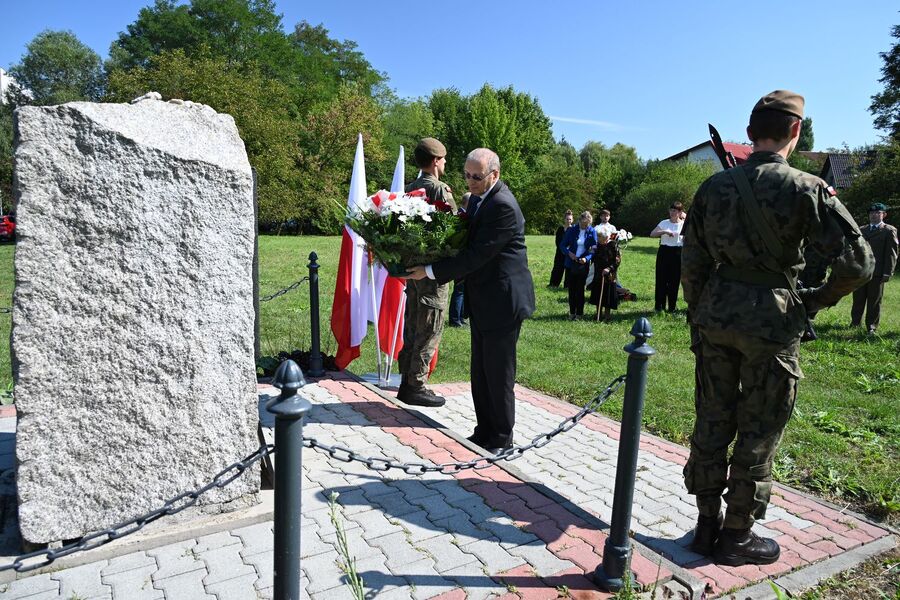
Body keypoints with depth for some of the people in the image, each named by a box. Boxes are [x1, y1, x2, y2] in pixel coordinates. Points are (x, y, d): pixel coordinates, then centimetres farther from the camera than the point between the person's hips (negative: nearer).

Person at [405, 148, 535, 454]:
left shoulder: (503, 206, -20)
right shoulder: (478, 198, 10)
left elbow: (476, 255, -23)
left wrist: (430, 271, -18)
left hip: (501, 302, -9)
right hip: (481, 301, 9)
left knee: (498, 374, 2)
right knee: (480, 372, 16)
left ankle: (502, 438, 18)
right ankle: (484, 431, 30)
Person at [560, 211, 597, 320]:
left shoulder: (592, 232, -3)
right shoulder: (571, 230, -4)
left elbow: (594, 250, -3)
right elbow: (562, 245, 1)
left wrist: (587, 258, -21)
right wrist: (569, 253, -18)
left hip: (583, 265, -1)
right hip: (571, 264, 1)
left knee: (580, 289, 4)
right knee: (571, 288, 6)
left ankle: (579, 313, 12)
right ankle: (572, 312, 16)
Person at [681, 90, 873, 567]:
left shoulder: (714, 186, 4)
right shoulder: (805, 188, -8)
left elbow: (692, 263, 6)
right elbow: (856, 263, -11)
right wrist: (817, 299, 6)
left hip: (715, 313, 4)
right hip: (770, 319, -4)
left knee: (712, 421, 13)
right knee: (758, 432, 8)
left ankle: (707, 525, 25)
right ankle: (736, 536, 20)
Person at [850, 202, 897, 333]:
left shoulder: (889, 231, 1)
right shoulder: (862, 230, 17)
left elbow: (891, 253, -4)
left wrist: (887, 273, -11)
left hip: (877, 273, -4)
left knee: (874, 301, 3)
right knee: (858, 299, 7)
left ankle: (871, 326, 11)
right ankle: (855, 323, 16)